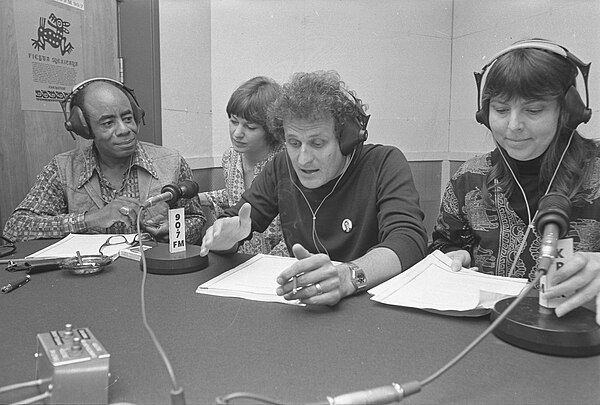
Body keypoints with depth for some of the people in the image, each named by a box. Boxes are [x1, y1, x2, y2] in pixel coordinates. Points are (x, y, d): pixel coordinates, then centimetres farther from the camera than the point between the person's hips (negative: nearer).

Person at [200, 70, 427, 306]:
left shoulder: (385, 164, -12)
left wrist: (349, 276, -46)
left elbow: (409, 240, -27)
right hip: (302, 312, 4)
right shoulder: (280, 168, 2)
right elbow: (234, 218, 7)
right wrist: (226, 237, -19)